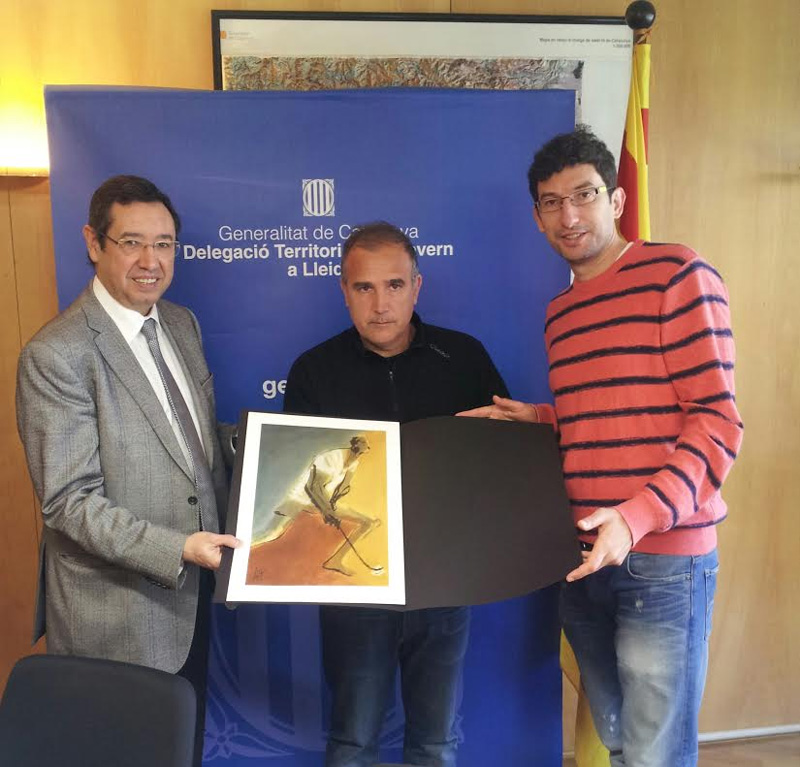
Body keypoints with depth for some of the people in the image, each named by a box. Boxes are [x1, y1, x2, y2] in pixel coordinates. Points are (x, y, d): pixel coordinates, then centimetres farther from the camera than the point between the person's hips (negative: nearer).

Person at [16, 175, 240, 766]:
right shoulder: (55, 355, -19)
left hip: (192, 591, 7)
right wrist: (177, 549, -25)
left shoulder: (183, 324, 4)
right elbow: (69, 500, -19)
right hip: (119, 613, -6)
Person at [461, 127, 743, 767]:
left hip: (664, 558, -6)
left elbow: (718, 422, -12)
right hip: (584, 556, 6)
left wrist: (637, 519, -22)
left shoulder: (677, 274, -7)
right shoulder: (559, 312, 14)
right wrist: (536, 419, 6)